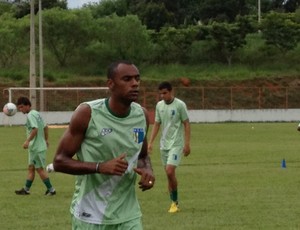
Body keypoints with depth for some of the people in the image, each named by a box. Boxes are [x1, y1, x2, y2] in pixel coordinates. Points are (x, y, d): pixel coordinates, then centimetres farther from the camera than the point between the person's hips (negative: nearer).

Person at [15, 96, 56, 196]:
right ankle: (26, 189, 19)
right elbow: (45, 127, 19)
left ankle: (51, 189, 1)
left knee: (40, 169, -3)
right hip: (35, 147, 10)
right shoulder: (36, 113, 12)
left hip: (37, 147, -10)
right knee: (31, 168, 14)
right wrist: (46, 140, 29)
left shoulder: (30, 115, -16)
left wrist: (27, 141, -28)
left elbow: (35, 129, -28)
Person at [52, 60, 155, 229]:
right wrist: (100, 167, -24)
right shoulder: (87, 113, -13)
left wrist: (148, 170, -5)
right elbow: (59, 161, -11)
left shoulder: (142, 115, 2)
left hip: (128, 216, 4)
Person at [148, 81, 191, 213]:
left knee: (170, 171, -17)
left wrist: (187, 144, -10)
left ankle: (175, 202, -3)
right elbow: (156, 124, 13)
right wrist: (150, 142, 5)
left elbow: (186, 124, -6)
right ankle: (173, 203, 14)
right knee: (168, 174, 6)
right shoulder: (159, 105, 7)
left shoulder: (180, 105, -8)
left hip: (176, 144, -6)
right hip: (164, 144, 6)